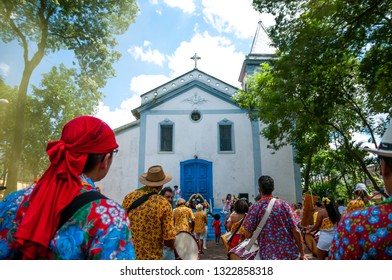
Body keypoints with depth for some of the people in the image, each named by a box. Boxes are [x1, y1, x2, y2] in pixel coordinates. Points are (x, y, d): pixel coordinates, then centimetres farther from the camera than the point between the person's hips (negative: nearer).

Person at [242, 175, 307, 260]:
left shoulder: (255, 207, -7)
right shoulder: (283, 204, -3)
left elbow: (248, 235, -7)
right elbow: (296, 231, -5)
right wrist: (302, 254, 5)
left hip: (269, 256, -1)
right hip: (289, 254, 2)